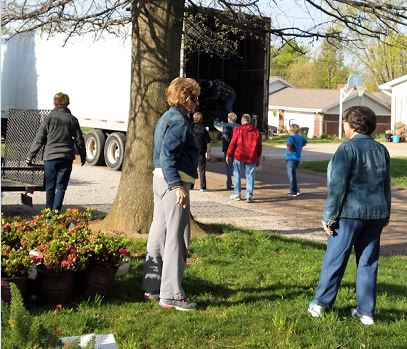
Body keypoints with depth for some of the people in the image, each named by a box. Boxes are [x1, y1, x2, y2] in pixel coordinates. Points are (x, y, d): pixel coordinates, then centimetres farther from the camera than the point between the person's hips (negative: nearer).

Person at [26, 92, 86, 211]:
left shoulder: (49, 118, -1)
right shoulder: (72, 119, 5)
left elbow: (39, 139, -1)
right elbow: (79, 140, 10)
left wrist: (30, 156, 6)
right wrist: (83, 156, 22)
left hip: (50, 156, -1)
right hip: (67, 157, 1)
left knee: (50, 186, 9)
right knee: (61, 186, 4)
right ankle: (56, 211, -3)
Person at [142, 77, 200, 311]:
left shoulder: (168, 117, 18)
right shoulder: (179, 121, -13)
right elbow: (167, 155, -22)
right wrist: (177, 185, -27)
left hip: (161, 178, 11)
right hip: (174, 180, -11)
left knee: (159, 233, 14)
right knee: (177, 237, -7)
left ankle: (152, 287, 23)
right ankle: (172, 295, -3)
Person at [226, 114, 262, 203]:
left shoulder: (238, 129, -4)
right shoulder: (256, 132, 6)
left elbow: (232, 143, -5)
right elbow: (259, 147, 10)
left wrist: (228, 155, 2)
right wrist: (258, 158, 18)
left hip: (239, 156, -2)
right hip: (251, 158, 2)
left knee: (237, 175, 10)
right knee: (250, 176, 4)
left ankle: (237, 194, 16)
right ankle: (249, 196, -1)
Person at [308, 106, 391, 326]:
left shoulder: (348, 148, -11)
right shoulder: (381, 150, 9)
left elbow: (337, 186, -14)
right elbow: (386, 185, 17)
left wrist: (329, 217, -8)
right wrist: (385, 213, 27)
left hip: (350, 213, -6)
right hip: (376, 214, 6)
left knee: (335, 259, 5)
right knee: (368, 262, 10)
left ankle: (320, 303, 14)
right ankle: (366, 311, 13)